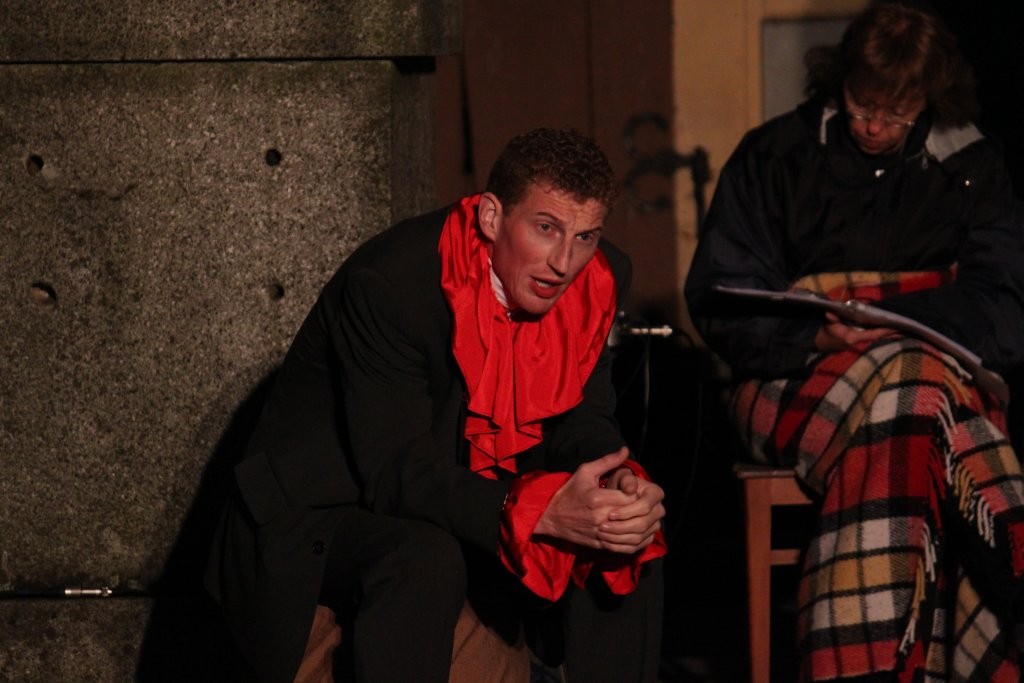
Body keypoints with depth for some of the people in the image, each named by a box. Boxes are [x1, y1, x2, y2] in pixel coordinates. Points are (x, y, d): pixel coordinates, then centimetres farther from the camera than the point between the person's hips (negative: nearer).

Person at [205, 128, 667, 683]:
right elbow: (395, 473, -31)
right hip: (323, 513, -7)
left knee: (630, 546, -11)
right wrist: (542, 511, -43)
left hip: (472, 498, 7)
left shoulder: (599, 279, -8)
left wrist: (626, 491, -25)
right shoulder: (390, 283, -28)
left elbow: (581, 424, 0)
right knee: (422, 562, -36)